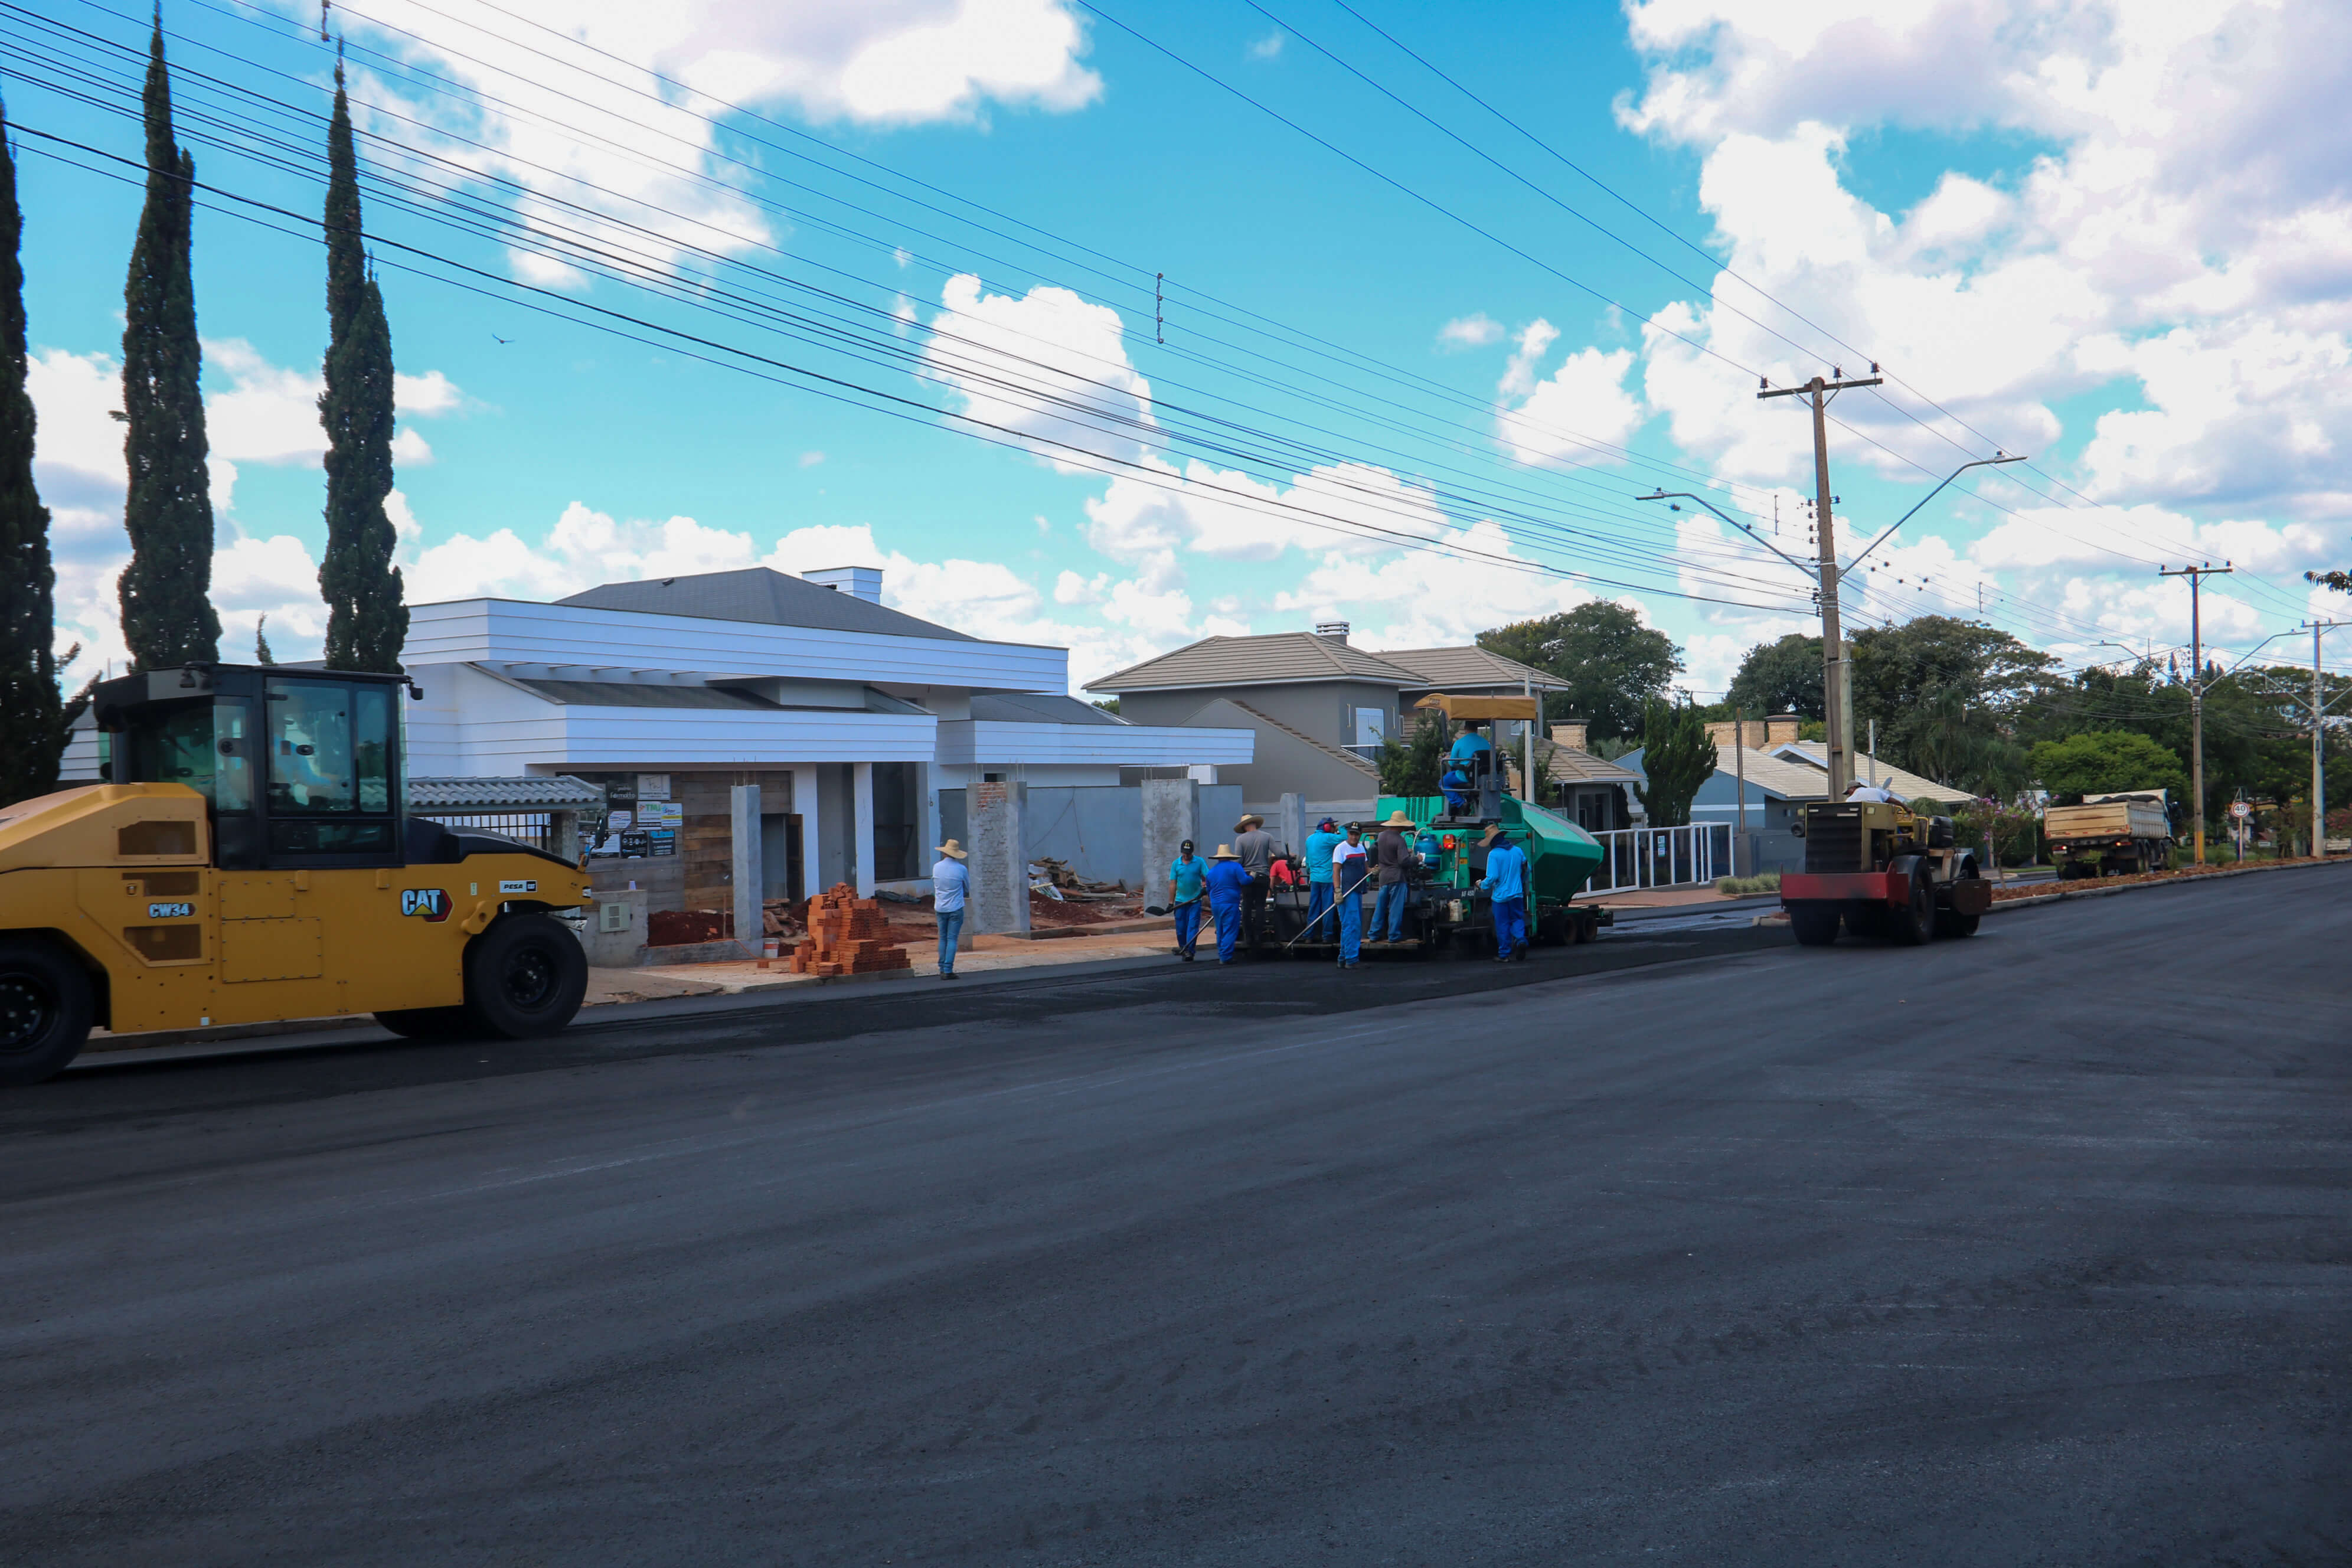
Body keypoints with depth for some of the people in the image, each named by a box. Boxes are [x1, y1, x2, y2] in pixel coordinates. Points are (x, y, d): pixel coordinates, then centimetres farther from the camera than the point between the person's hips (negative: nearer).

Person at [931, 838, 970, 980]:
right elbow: (968, 888, 5)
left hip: (940, 909, 3)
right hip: (956, 909, -3)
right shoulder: (961, 869, -9)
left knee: (943, 938, 13)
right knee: (952, 939, -2)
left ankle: (942, 969, 11)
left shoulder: (936, 867, 1)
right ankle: (948, 970, -7)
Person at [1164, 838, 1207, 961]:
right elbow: (1173, 884, 5)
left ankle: (1189, 951, -9)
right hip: (1180, 900, 2)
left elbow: (1208, 877, -1)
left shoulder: (1200, 862, 0)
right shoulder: (1176, 864, 4)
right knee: (1181, 928, 6)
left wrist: (1205, 888, -22)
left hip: (1195, 900, -2)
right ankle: (1182, 948, 22)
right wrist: (1171, 903, 3)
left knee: (1193, 926, -8)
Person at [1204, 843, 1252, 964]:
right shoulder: (1235, 867, -5)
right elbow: (1244, 881, -15)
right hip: (1230, 904, -6)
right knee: (1230, 931, -5)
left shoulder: (1211, 871, 14)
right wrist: (1252, 877, 4)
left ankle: (1222, 956, 17)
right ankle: (1226, 957, -12)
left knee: (1221, 931, 15)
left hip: (1215, 904, 6)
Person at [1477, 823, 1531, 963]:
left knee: (1502, 925, 6)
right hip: (1517, 894, 4)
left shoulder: (1494, 854, -14)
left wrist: (1482, 885, 0)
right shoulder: (1518, 851, 3)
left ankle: (1504, 954, 11)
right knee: (1517, 919, 17)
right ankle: (1520, 939, -11)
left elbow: (1492, 877, -19)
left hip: (1500, 895, -4)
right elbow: (1527, 871, 15)